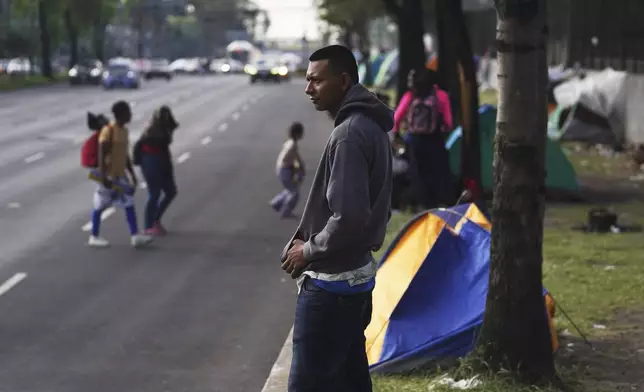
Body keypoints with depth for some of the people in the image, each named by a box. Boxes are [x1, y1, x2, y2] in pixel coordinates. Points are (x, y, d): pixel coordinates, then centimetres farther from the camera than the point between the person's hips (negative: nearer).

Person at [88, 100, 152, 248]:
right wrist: (103, 176, -24)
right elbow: (101, 154, -19)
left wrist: (132, 174, 18)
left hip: (120, 175, 8)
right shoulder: (109, 130, -16)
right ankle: (94, 237, 13)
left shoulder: (124, 131, 11)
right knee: (100, 205, 3)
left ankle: (135, 236, 2)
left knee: (129, 204, 3)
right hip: (109, 175, -8)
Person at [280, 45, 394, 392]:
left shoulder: (349, 135, -21)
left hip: (329, 285, -10)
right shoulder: (370, 126, 11)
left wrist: (309, 250, -11)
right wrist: (310, 242, 13)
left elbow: (348, 219, -27)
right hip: (357, 276, 11)